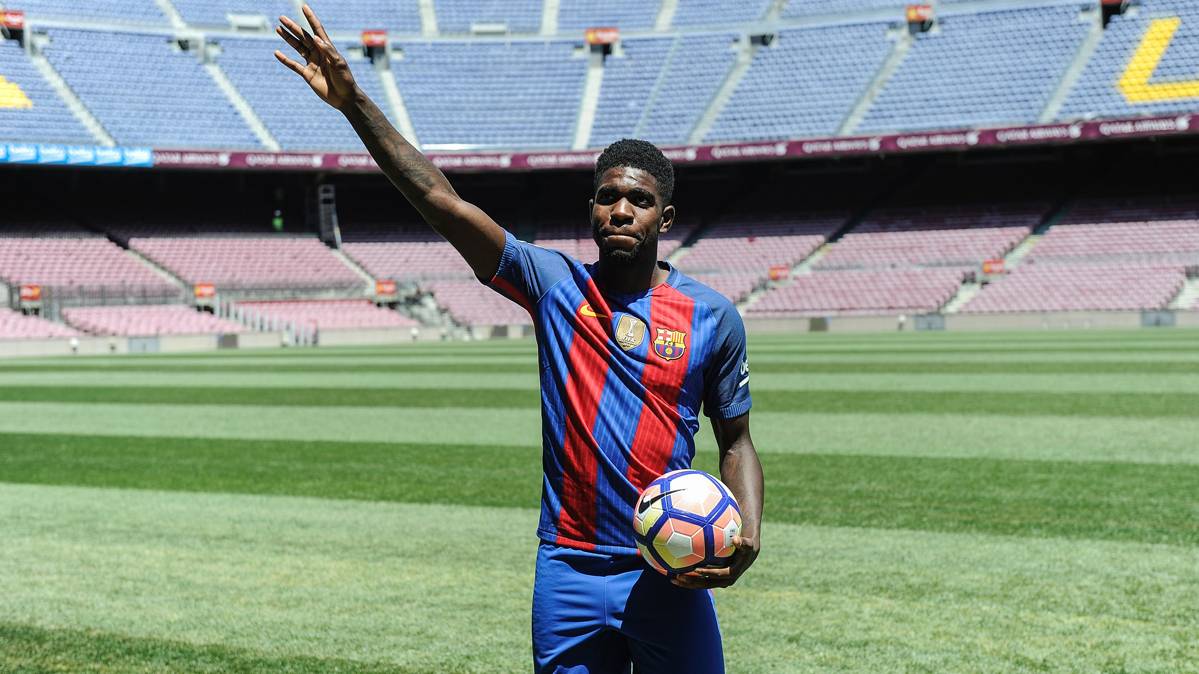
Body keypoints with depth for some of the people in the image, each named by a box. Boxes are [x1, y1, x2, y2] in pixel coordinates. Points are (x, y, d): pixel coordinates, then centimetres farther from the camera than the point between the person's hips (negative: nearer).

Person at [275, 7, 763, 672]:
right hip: (569, 575, 1)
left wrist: (747, 532, -7)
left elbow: (736, 441, 11)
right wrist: (355, 103, -12)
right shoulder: (553, 284, 2)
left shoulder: (711, 315, 3)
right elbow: (439, 198, -5)